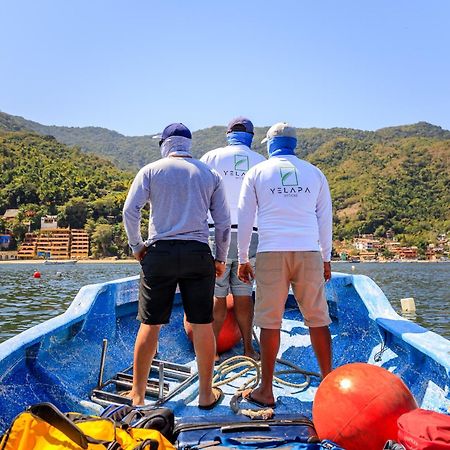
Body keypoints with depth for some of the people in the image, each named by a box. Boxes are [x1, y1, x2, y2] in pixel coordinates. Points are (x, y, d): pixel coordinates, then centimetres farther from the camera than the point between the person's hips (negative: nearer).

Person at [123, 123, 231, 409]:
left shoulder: (151, 171, 6)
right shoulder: (210, 175, 11)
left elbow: (130, 210, -3)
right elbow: (224, 221, 8)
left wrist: (137, 246, 9)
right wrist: (220, 258, 15)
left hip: (160, 253, -1)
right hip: (198, 254, 1)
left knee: (150, 324, 6)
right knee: (202, 324, 6)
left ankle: (138, 394, 17)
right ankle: (206, 394, 16)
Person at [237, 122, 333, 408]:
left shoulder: (257, 173, 9)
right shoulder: (314, 173, 14)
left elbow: (244, 219, 7)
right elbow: (325, 219, 14)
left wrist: (243, 259, 12)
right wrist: (326, 259, 21)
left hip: (271, 254, -1)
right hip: (309, 253, 2)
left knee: (270, 322, 2)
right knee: (318, 319, 8)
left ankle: (266, 390, 10)